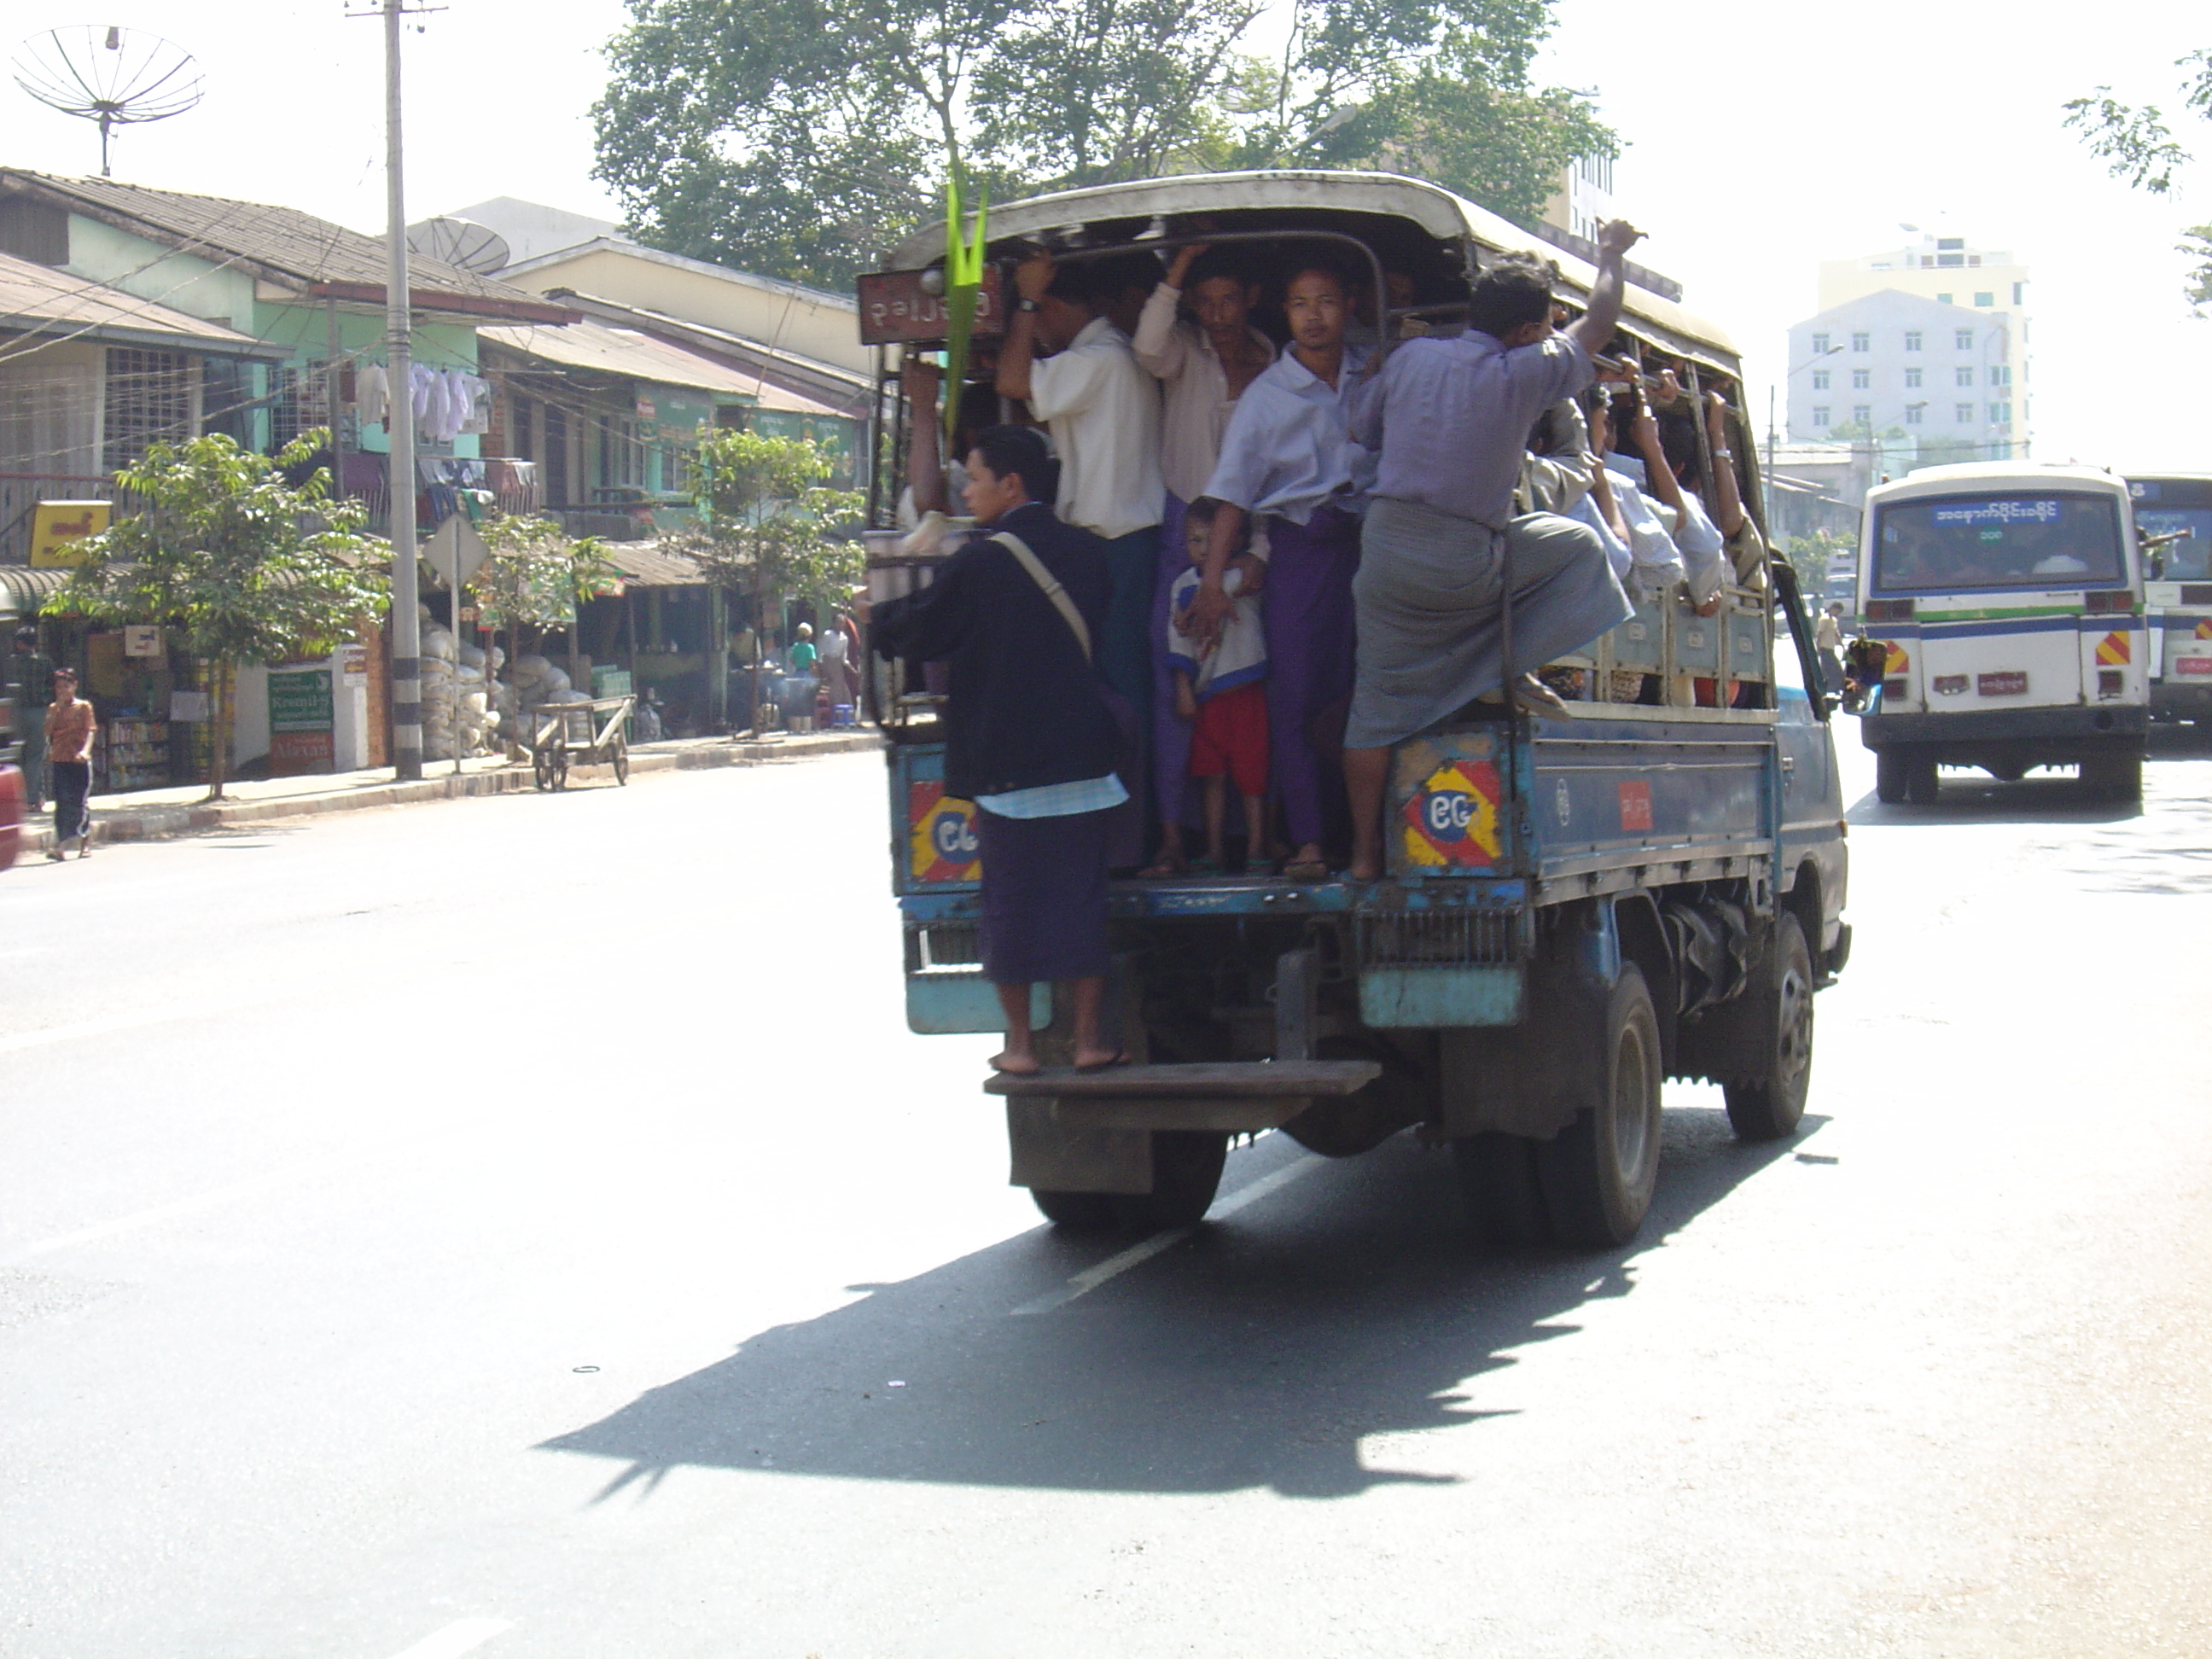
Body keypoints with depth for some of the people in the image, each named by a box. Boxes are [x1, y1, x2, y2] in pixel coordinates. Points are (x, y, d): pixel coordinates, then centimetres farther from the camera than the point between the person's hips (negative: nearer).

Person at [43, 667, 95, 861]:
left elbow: (91, 730, -6)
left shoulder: (83, 707, 3)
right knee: (62, 803, -2)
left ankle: (85, 844, 12)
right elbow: (47, 730, -2)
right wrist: (58, 706, -5)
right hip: (59, 761, 3)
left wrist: (85, 750, -23)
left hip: (79, 761, -3)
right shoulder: (54, 709, 12)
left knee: (80, 803, 1)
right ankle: (61, 846, -5)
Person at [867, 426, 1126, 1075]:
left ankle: (1020, 1041, 10)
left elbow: (918, 633, 1)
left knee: (1010, 896, 6)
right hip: (1083, 758, 4)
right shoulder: (1090, 553, 5)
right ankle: (1088, 1037, 9)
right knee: (1082, 894, 8)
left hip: (1006, 766, -4)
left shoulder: (979, 564, -11)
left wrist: (877, 623, 24)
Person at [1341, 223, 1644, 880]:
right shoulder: (1523, 374, -2)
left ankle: (1365, 850, 14)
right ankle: (1513, 670, 12)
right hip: (1467, 566, -4)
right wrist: (1612, 252, 30)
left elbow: (1361, 430, 21)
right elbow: (1599, 324, 13)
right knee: (1577, 545, 20)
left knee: (1377, 703, 12)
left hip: (1388, 548, 4)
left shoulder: (1409, 358, 9)